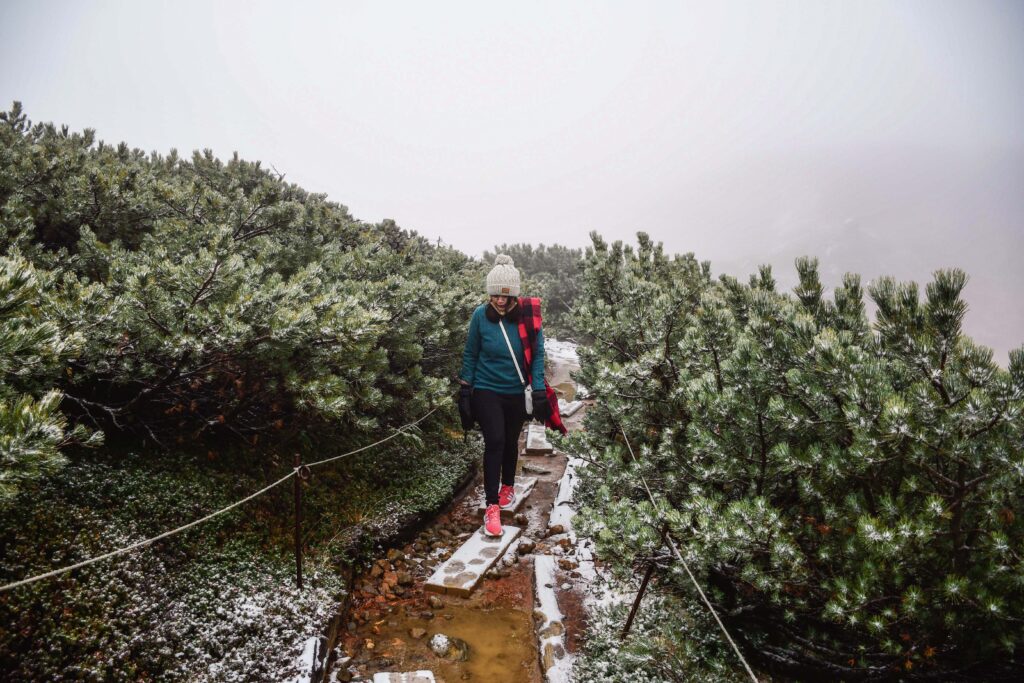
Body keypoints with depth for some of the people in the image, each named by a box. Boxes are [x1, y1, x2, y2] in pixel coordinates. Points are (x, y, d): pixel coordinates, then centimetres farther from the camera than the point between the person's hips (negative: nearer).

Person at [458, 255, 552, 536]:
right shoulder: (481, 315, -13)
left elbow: (538, 354, -6)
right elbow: (470, 354, -2)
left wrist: (539, 392, -10)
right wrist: (465, 391, -2)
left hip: (516, 393, 2)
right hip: (486, 391, -1)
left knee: (510, 442, 16)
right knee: (494, 442, -12)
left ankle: (508, 487, 41)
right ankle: (492, 506, -5)